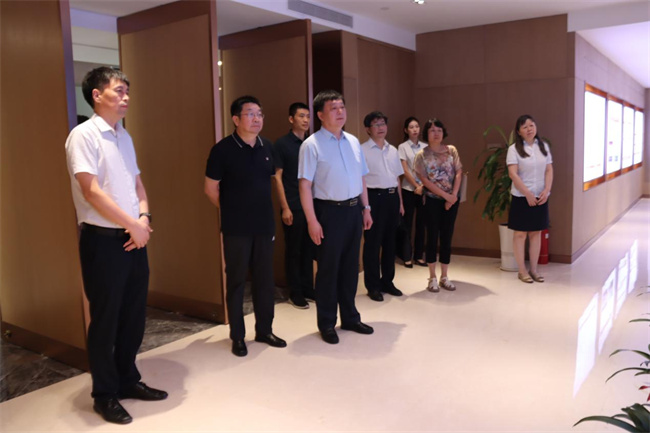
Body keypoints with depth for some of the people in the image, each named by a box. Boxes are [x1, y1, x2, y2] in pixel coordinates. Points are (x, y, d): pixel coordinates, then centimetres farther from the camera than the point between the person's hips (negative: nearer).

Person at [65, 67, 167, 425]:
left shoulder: (124, 137, 13)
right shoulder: (83, 135, -11)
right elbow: (92, 192, -18)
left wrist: (144, 218, -4)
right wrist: (134, 225, -14)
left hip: (134, 239, 7)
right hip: (103, 240, -7)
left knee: (134, 314, 15)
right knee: (105, 319, 5)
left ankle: (128, 380, 32)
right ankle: (104, 394, 21)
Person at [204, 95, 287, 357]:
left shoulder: (267, 147, 5)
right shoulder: (223, 149, -10)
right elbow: (211, 188, -3)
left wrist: (262, 211, 14)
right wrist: (231, 212, 7)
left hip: (265, 225, 5)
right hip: (236, 229, -5)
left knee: (265, 280, 12)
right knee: (236, 281, 6)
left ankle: (264, 330, 27)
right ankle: (237, 336, 19)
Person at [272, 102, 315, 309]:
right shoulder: (282, 144, -5)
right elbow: (277, 177, -8)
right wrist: (285, 207, -13)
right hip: (293, 206, -5)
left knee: (308, 249, 11)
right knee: (293, 250, 4)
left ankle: (308, 288, 23)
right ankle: (295, 293, 14)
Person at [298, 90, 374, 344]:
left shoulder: (353, 142, 10)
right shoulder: (312, 145, -10)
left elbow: (361, 178, 15)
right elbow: (305, 184, -13)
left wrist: (366, 208, 11)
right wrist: (312, 221, -17)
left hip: (354, 209, 6)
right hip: (329, 211, -6)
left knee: (350, 266, 15)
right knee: (328, 269, 4)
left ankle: (350, 318, 30)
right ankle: (326, 324, 19)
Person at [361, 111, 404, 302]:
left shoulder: (392, 150, 14)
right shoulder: (362, 150, -7)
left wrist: (400, 201, 15)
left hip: (392, 197, 7)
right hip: (374, 197, -7)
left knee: (389, 241, 14)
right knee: (373, 242, 1)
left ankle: (387, 281, 28)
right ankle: (373, 285, 13)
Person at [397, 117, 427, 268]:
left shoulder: (425, 146, 7)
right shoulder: (403, 147, -1)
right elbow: (405, 170, -6)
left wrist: (423, 185, -10)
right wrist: (416, 186, -11)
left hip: (424, 189, 3)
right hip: (409, 190, -3)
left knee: (421, 223, 7)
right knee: (407, 224, 2)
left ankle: (419, 256, 17)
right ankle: (407, 257, 9)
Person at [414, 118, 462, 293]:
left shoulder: (451, 150, 4)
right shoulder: (422, 155, -4)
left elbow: (458, 173, 0)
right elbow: (425, 180, -10)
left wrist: (453, 195, -12)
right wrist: (445, 195, -14)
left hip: (451, 200, 3)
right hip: (432, 200, -3)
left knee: (447, 237, 6)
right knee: (432, 237, 1)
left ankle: (444, 277, 15)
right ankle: (432, 278, 10)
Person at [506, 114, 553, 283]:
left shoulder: (543, 146, 7)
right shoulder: (514, 149, -6)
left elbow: (549, 170, 6)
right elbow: (513, 174, -13)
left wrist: (546, 190, -9)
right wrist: (528, 194, -17)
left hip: (541, 196, 4)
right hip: (521, 197, -4)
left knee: (536, 232, 8)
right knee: (520, 233, 1)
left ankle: (533, 269, 17)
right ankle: (522, 271, 11)